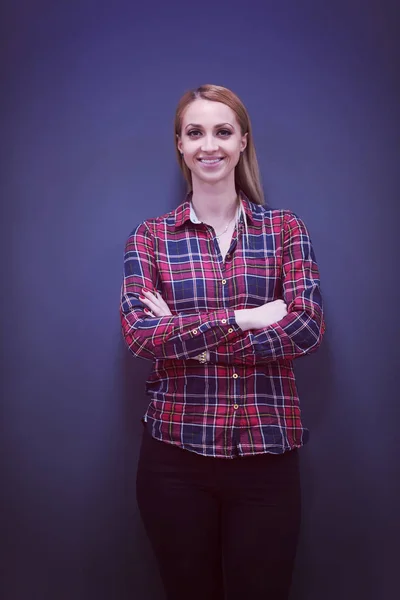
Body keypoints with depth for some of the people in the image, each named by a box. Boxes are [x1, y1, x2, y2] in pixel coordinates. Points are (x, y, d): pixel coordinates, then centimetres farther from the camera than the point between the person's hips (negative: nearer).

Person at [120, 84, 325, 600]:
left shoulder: (285, 229, 3)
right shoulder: (151, 237, 3)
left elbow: (307, 328, -10)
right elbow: (138, 332, -11)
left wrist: (188, 336, -13)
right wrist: (241, 317, -17)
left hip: (267, 452, 0)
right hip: (175, 452, 1)